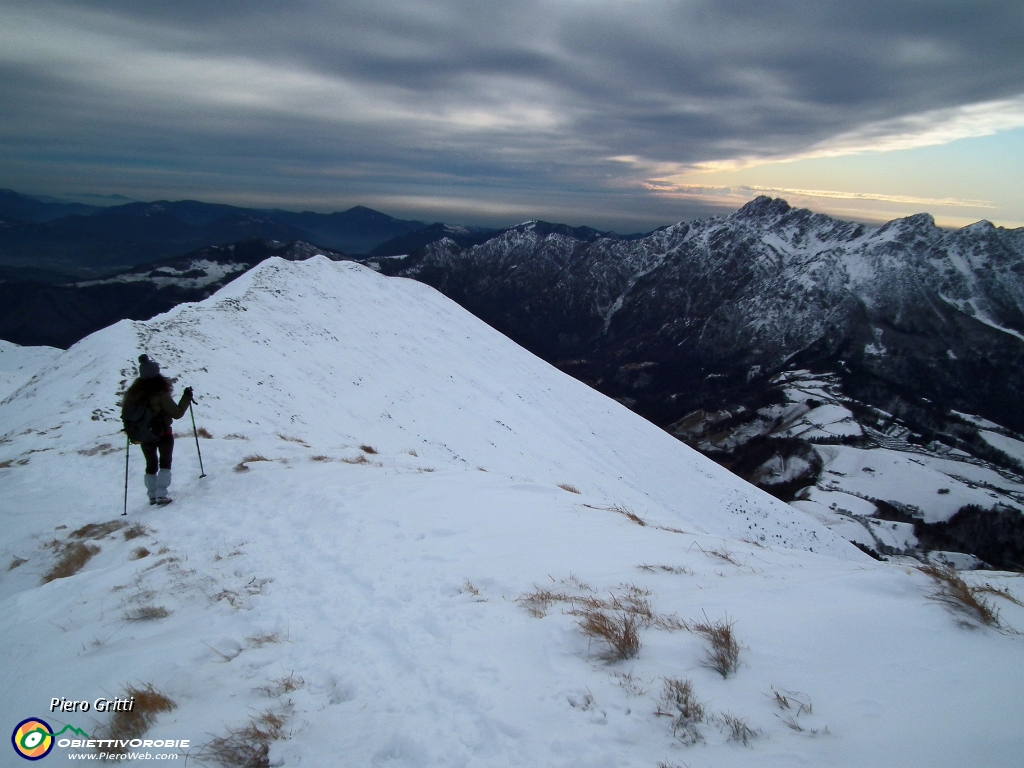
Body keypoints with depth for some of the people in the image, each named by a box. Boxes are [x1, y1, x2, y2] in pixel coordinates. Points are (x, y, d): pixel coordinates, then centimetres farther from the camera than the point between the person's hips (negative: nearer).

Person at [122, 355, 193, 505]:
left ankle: (152, 496, 22)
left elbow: (126, 412, 5)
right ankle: (161, 495, -1)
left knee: (151, 465, 19)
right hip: (163, 434, -4)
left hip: (143, 436, 5)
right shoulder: (161, 394, -22)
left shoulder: (133, 393, -6)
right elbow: (177, 413, -18)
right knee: (165, 463, 10)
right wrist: (186, 398, -8)